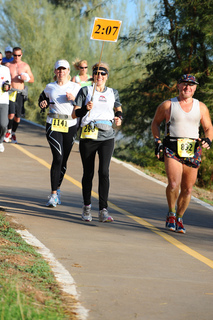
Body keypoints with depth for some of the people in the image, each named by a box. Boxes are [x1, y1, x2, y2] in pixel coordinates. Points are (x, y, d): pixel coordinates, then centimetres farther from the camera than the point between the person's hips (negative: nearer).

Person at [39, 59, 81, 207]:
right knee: (58, 157, -15)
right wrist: (43, 103, 2)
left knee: (64, 160, 6)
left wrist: (74, 99, -13)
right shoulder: (50, 87, 8)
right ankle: (54, 194, -12)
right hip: (53, 125, -1)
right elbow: (42, 99, 24)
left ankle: (57, 188, 28)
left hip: (70, 126, 1)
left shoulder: (76, 87, 5)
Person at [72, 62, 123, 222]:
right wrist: (85, 108, -20)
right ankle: (87, 207, 23)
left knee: (104, 172, -13)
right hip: (88, 136, -1)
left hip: (107, 137, 1)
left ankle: (103, 210, -14)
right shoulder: (86, 91, 4)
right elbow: (74, 114, 0)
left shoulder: (113, 93, 11)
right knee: (88, 173, 6)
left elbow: (118, 108, 28)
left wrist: (119, 117, 5)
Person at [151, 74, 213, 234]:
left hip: (193, 150, 3)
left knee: (187, 189, 4)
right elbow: (155, 122, 17)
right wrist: (158, 141, 5)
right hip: (172, 149, -3)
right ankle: (171, 213, 5)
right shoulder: (167, 105, 5)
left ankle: (179, 219, 23)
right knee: (174, 184, -20)